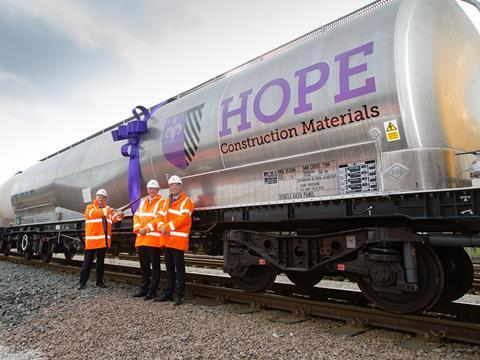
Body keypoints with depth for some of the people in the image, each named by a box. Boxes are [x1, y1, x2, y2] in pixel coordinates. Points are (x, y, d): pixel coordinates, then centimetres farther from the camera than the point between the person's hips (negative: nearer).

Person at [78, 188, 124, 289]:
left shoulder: (108, 208, 15)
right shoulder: (90, 207, 3)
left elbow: (113, 218, 0)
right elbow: (93, 214, -20)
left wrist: (119, 215, -22)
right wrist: (106, 211, -32)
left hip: (104, 239, 4)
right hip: (92, 239, -4)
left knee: (101, 261, 12)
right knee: (88, 261, 1)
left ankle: (99, 281, 20)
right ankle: (82, 282, 10)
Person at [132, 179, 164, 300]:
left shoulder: (161, 203, -1)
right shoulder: (142, 202, 19)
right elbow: (136, 216, 13)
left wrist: (147, 228, -16)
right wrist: (138, 228, -4)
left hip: (153, 239, -6)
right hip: (141, 238, 6)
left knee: (155, 266, -1)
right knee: (143, 265, 14)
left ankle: (152, 290, 6)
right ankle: (143, 288, 25)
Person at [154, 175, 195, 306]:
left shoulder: (186, 201, -5)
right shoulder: (167, 201, 19)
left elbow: (182, 218, -17)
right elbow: (161, 216, 14)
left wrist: (167, 227, -17)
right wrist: (161, 226, -7)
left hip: (178, 240, -7)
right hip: (166, 239, 7)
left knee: (179, 268, -2)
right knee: (169, 268, 16)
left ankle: (180, 295, 6)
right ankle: (167, 293, 26)